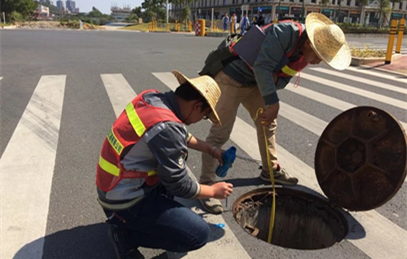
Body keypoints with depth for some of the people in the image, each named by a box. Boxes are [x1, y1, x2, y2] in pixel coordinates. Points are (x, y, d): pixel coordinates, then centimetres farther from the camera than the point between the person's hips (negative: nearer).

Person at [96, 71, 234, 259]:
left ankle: (159, 213, 18)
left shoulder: (151, 97, -3)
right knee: (199, 234, -6)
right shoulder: (167, 127, -28)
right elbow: (180, 186, -17)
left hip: (115, 186, 9)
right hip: (126, 199, -9)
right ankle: (126, 232, 0)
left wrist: (211, 149, 19)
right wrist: (214, 191, -1)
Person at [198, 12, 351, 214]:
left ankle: (271, 170, 35)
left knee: (268, 125, 15)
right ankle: (206, 186, -1)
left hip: (255, 82, 9)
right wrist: (273, 103, -33)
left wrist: (274, 80, -19)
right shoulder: (285, 32, -27)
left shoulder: (304, 54, 1)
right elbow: (262, 67, -32)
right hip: (231, 77, -9)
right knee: (220, 133, -10)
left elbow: (282, 79, 5)